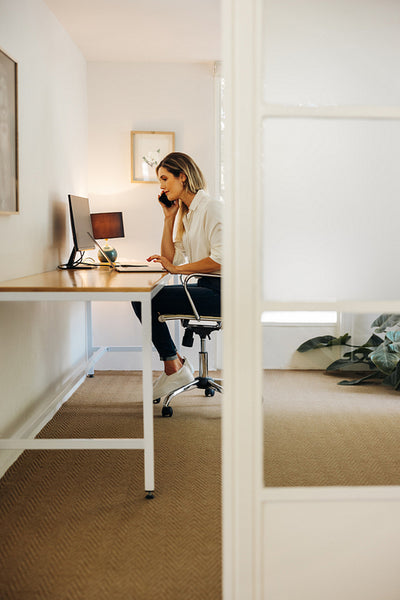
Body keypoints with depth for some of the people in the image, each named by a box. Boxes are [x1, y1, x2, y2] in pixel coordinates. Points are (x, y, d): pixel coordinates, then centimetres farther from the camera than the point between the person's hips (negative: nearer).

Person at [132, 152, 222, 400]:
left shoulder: (211, 207, -11)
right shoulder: (186, 212, 17)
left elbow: (220, 260, -21)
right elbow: (171, 258, 13)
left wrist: (177, 268, -15)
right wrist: (169, 218, 9)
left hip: (218, 291, -9)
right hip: (205, 287, 9)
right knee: (141, 298, -1)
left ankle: (175, 367, -2)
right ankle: (175, 365, 3)